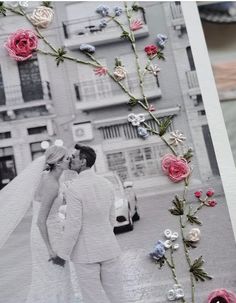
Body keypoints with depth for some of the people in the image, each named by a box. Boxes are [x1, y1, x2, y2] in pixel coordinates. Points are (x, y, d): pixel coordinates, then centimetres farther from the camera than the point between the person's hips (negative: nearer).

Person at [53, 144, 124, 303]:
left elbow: (73, 226, -21)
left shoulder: (74, 189, -22)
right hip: (108, 247, 5)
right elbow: (111, 219, 6)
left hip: (86, 251, -5)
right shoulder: (107, 184, -2)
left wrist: (62, 255, -9)